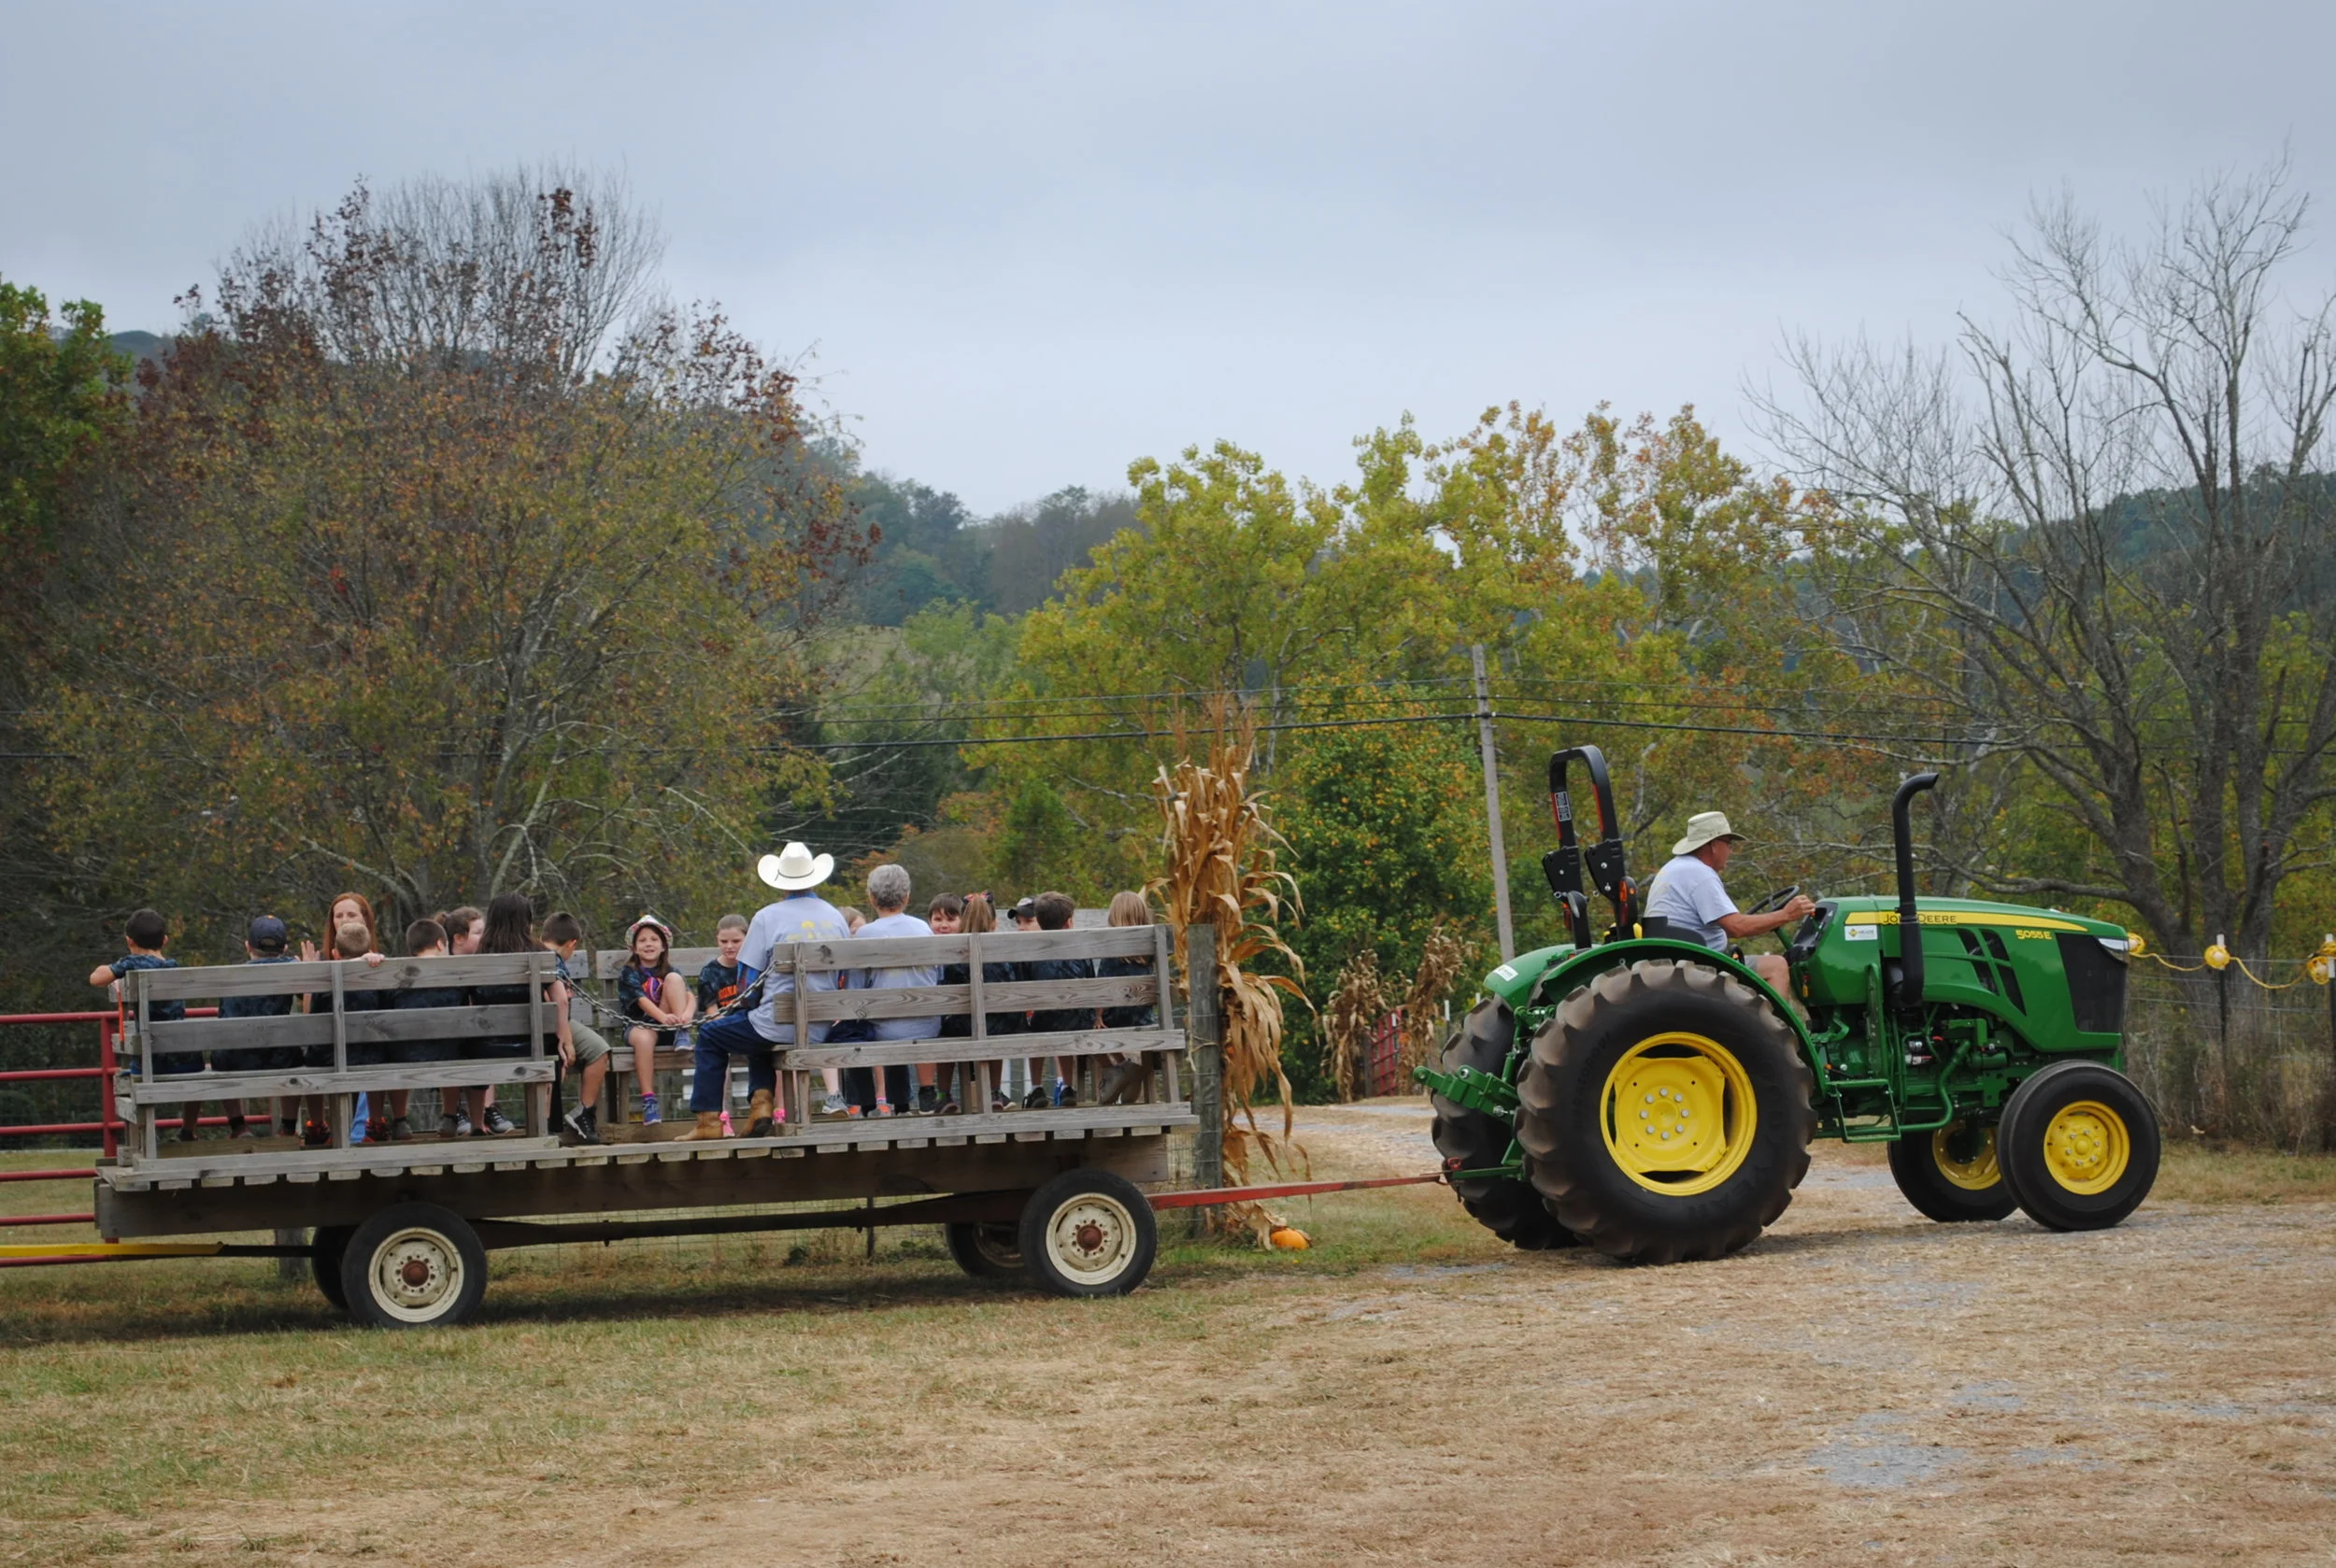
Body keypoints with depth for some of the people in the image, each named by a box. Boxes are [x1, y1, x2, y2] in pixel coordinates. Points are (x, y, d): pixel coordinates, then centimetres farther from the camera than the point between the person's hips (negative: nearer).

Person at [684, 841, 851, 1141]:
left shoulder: (767, 917, -8)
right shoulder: (835, 917, 6)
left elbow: (747, 981, -6)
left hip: (781, 1025, -6)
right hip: (822, 1030, 6)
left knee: (711, 1036, 18)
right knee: (757, 1033, 36)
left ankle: (708, 1120, 12)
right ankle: (761, 1103, 19)